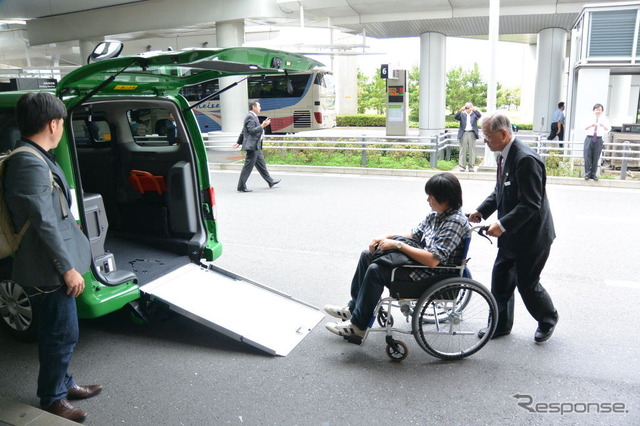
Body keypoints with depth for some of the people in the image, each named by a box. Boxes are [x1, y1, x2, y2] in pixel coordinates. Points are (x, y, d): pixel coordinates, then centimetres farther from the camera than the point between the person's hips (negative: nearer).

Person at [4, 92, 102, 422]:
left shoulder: (35, 158, 8)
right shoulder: (30, 164, -23)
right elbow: (44, 223, -24)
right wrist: (68, 268, -20)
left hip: (50, 266, 10)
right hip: (49, 270, -10)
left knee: (55, 331, 21)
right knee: (63, 334, 4)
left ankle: (62, 383, 38)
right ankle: (52, 400, 23)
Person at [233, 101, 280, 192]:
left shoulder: (253, 117, 20)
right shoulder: (250, 117, -13)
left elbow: (243, 132, 23)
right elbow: (251, 130, -23)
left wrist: (239, 142, 26)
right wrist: (262, 126, -25)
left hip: (256, 146, 11)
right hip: (252, 146, -11)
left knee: (261, 164, 16)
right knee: (248, 166, -7)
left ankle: (270, 181, 24)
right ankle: (241, 187, -3)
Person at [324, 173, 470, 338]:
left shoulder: (455, 222, -23)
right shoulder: (436, 215, 4)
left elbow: (432, 260, -31)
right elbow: (414, 235, 14)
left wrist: (397, 244, -26)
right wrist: (387, 237, -3)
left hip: (433, 276, -10)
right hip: (422, 261, 10)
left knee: (375, 270, -21)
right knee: (367, 255, 8)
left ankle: (358, 325, -4)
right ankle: (353, 308, 18)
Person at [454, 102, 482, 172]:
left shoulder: (474, 114, 14)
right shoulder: (462, 114, 14)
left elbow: (479, 116, -6)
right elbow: (456, 117, -3)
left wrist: (474, 110, -20)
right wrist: (460, 110, -18)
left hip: (472, 133, 0)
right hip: (463, 133, 0)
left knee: (472, 150, -1)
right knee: (463, 150, -1)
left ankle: (471, 166, 1)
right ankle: (462, 166, 0)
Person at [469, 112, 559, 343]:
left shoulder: (526, 159, -25)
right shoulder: (505, 155, 4)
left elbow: (530, 205, -27)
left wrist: (502, 225, -28)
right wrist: (481, 211, 0)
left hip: (531, 235, -9)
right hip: (511, 235, 9)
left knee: (527, 283, 7)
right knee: (500, 280, 14)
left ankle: (548, 320, 35)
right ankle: (501, 324, 31)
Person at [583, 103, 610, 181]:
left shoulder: (604, 119, 6)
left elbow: (608, 129, -6)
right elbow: (585, 128, -6)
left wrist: (603, 126, -27)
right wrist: (591, 125, -26)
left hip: (598, 139, 0)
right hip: (589, 138, 0)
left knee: (596, 158, 3)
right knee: (587, 157, -3)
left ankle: (593, 174, 10)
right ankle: (587, 174, 4)